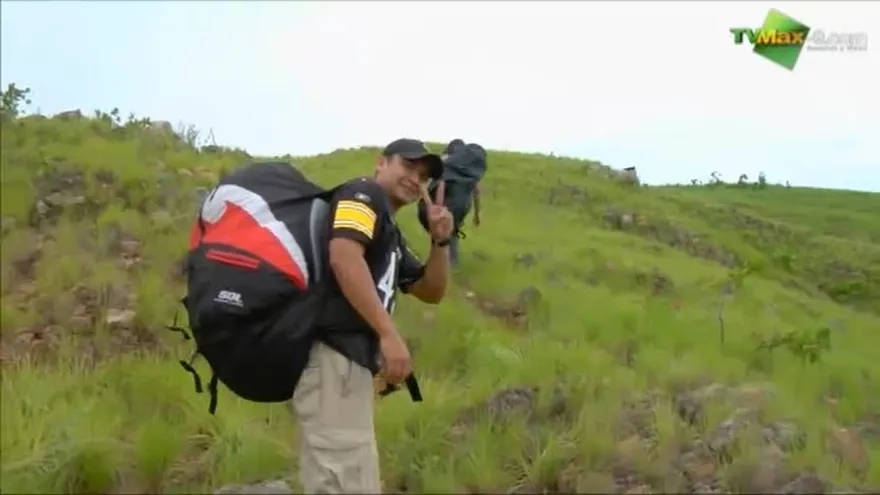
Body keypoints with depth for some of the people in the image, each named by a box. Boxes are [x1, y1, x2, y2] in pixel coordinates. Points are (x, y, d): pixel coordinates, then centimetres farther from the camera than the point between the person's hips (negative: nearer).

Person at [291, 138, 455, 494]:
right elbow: (343, 256, -18)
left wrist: (440, 242, 12)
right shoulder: (364, 194, 1)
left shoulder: (392, 234, 27)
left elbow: (431, 292, 30)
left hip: (352, 359, 10)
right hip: (333, 355, -10)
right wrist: (389, 335, -21)